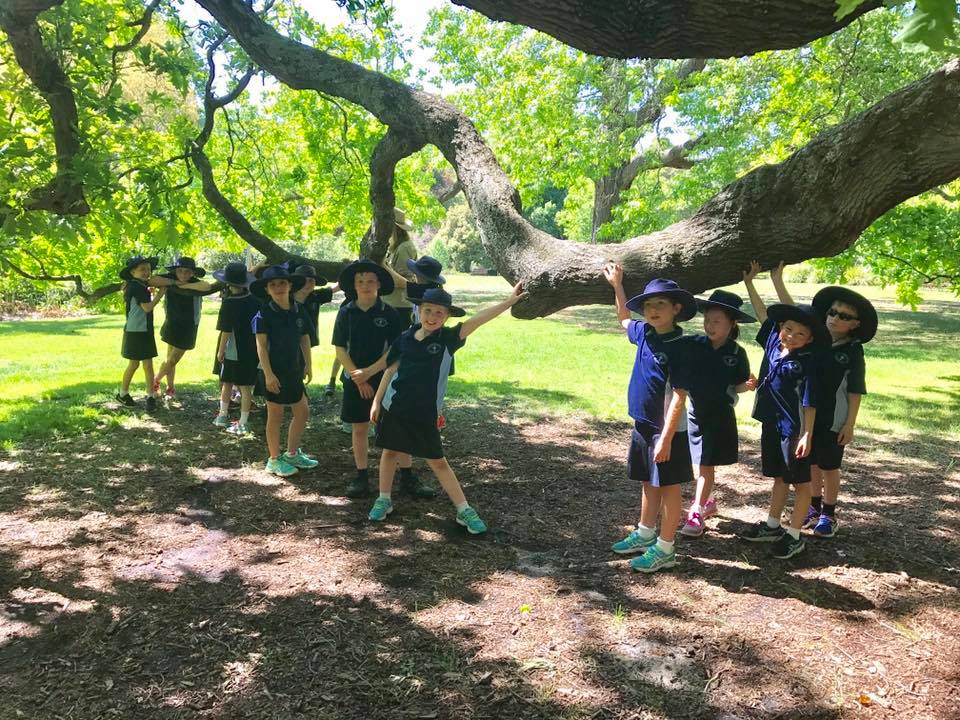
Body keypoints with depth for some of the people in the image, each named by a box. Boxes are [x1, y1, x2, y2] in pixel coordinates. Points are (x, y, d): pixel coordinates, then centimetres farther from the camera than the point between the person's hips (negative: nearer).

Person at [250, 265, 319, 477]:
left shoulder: (299, 311, 3)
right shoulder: (264, 314, -11)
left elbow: (305, 339, 11)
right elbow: (261, 345, -14)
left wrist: (308, 365, 8)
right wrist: (268, 373, -19)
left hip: (294, 370, 6)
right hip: (274, 371, -6)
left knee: (302, 411, 12)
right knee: (275, 415, 4)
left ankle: (292, 454, 29)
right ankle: (274, 459, 17)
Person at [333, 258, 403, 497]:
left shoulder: (389, 314, -6)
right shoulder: (347, 312, -1)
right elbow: (340, 350, -1)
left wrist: (369, 372, -16)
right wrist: (358, 377, -11)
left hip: (384, 378, -2)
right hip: (355, 380, 2)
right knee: (358, 428, 8)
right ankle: (361, 477, 18)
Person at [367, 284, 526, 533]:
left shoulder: (447, 339, -9)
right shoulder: (405, 338, -3)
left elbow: (476, 320, -20)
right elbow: (390, 370, 6)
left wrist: (509, 302, -30)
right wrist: (377, 401, 9)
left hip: (425, 412, -2)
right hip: (394, 407, 2)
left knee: (438, 461, 4)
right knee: (390, 452, 14)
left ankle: (464, 511, 13)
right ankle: (384, 500, 32)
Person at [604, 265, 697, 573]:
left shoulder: (680, 346, -19)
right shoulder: (644, 333, 3)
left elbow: (679, 395, -20)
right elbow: (624, 318, 27)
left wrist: (666, 437, -23)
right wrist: (617, 285, 23)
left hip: (667, 429, -7)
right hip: (643, 423, 8)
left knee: (669, 487, 6)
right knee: (649, 483, 21)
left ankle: (665, 549, 17)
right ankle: (644, 534, 36)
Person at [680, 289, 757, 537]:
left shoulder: (736, 354, -7)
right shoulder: (695, 345, -6)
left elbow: (736, 387, 2)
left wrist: (748, 385, -19)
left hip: (720, 416, -2)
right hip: (695, 411, 2)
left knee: (706, 464, -1)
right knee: (700, 463, 14)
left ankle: (696, 513, 4)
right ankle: (708, 501, 35)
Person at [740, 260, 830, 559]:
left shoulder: (807, 363, -17)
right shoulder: (773, 340, 1)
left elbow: (809, 402, -16)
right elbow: (763, 313, 16)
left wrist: (807, 435, -17)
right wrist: (749, 283, 19)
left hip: (794, 429, -7)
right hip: (771, 423, 7)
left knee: (800, 481, 7)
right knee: (779, 478, 20)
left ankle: (794, 535, 15)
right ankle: (772, 525, 31)